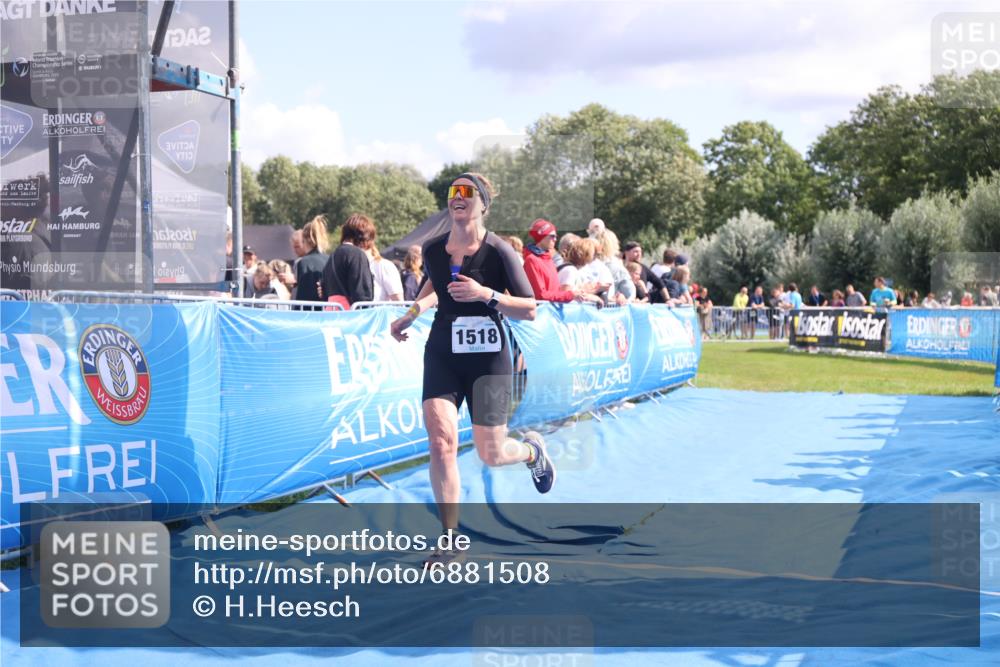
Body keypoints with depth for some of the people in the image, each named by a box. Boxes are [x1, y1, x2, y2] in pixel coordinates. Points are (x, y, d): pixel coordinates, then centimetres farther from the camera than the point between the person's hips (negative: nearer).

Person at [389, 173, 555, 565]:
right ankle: (449, 539, -6)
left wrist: (487, 295, -24)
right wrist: (413, 312, 9)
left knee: (491, 454, 1)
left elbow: (530, 311, -12)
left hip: (489, 359, -3)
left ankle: (531, 450, 39)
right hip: (442, 354, 3)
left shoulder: (498, 252, -12)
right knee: (440, 437, -16)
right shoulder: (432, 249, 1)